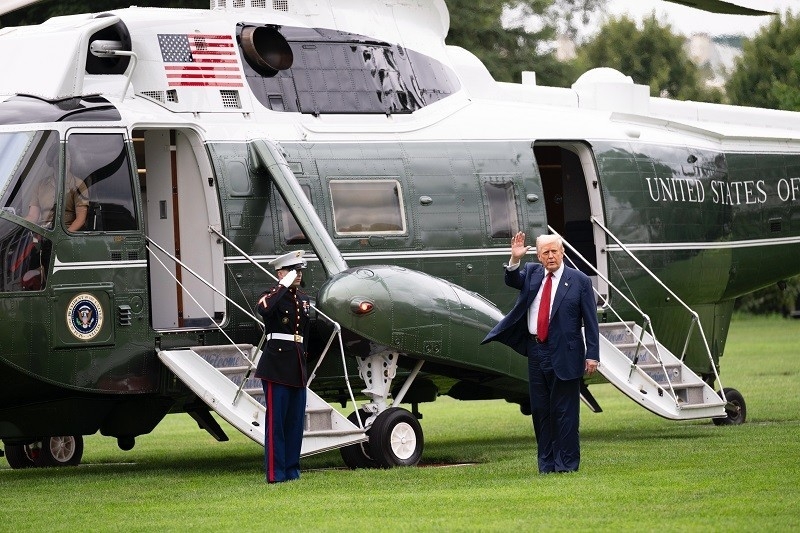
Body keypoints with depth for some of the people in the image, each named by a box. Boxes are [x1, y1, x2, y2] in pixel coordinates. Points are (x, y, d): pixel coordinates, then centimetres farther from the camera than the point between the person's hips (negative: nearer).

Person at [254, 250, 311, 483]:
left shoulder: (304, 299, 16)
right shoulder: (272, 296, -6)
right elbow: (264, 309, -31)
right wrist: (285, 286, -23)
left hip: (297, 368, 7)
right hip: (277, 366, -7)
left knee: (296, 420, 8)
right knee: (276, 420, -6)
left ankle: (292, 470, 15)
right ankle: (275, 473, -5)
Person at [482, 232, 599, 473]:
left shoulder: (579, 281, -2)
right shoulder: (531, 273, 11)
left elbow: (590, 321, -2)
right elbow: (512, 281, -6)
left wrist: (592, 354, -8)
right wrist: (515, 260, -24)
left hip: (564, 355, -5)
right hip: (536, 352, 5)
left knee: (564, 411, -3)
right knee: (540, 410, 9)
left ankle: (566, 463, 3)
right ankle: (546, 462, 16)